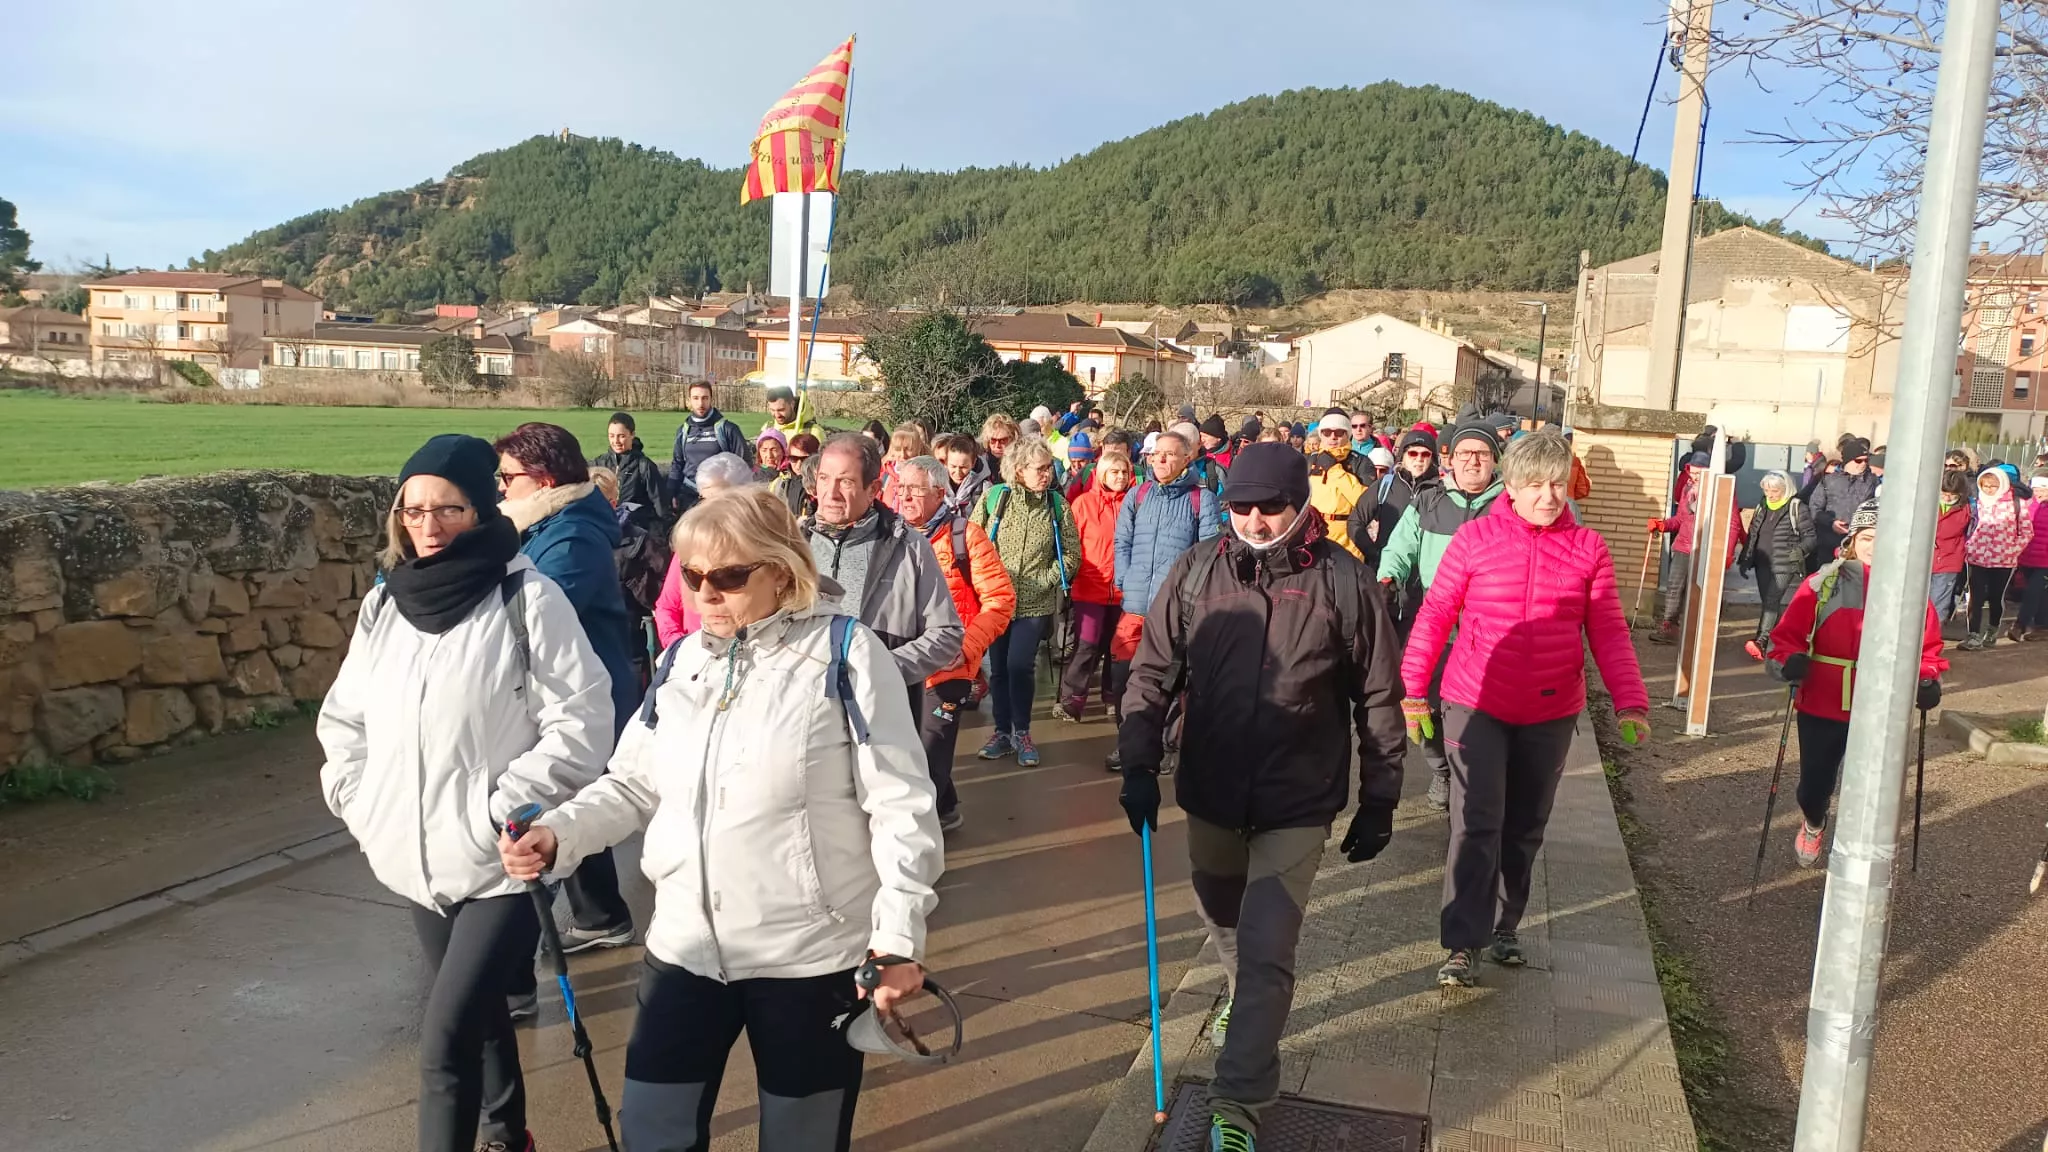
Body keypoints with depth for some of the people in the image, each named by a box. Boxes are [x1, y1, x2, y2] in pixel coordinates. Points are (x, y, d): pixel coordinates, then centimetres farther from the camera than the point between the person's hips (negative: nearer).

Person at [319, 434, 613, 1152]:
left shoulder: (528, 598, -13)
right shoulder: (383, 605, 6)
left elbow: (580, 725, -15)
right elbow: (343, 719, 17)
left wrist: (499, 811, -17)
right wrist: (362, 805, 5)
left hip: (504, 861, -6)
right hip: (415, 857, 6)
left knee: (445, 1041, -12)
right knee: (479, 1012, 22)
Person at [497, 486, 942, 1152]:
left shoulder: (845, 652, -11)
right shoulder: (683, 660, 6)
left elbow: (900, 804, -13)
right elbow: (634, 785, 11)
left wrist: (899, 935, -19)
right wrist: (559, 833, -7)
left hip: (809, 954, -5)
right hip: (685, 947, 5)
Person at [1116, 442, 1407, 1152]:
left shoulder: (1342, 583, -12)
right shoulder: (1196, 572, -7)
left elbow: (1378, 699, -3)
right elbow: (1153, 671, 1)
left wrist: (1379, 802, 0)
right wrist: (1140, 765, -8)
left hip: (1297, 804, -3)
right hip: (1209, 793, 3)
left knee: (1266, 953, -6)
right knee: (1221, 919, 23)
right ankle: (1248, 1000, 54)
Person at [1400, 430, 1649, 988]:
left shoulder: (1588, 548, -2)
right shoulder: (1475, 538, -8)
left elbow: (1609, 632, -2)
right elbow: (1435, 615, -4)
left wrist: (1631, 703, -11)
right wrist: (1412, 690, -6)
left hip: (1551, 713, 3)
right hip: (1476, 703, -3)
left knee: (1524, 827, 16)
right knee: (1477, 824, -7)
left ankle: (1503, 928, 34)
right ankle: (1461, 944, 0)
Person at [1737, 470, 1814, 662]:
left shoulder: (1797, 509, -5)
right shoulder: (1762, 508, 14)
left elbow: (1810, 537, -5)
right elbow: (1751, 536, 20)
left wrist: (1800, 551, -22)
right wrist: (1745, 561, 18)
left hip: (1786, 567, -6)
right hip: (1764, 566, 6)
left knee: (1772, 601, -17)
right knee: (1770, 604, 8)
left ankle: (1762, 640, -24)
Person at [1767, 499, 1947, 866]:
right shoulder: (1822, 584, -5)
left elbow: (1926, 646, 7)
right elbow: (1788, 633, -3)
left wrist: (1928, 681, -10)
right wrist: (1789, 661, -22)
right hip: (1821, 706, 0)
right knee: (1814, 785, 12)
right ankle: (1813, 825, 48)